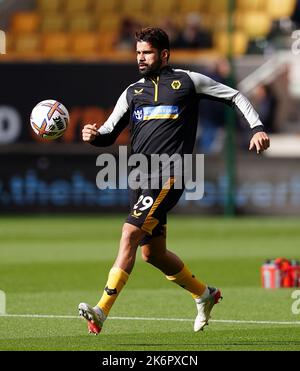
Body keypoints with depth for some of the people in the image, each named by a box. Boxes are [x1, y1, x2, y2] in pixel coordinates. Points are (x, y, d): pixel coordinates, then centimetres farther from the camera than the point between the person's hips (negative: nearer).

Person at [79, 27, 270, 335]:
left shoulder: (187, 81, 6)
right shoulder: (133, 91, 19)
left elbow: (235, 97, 12)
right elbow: (110, 133, 15)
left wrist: (257, 128, 0)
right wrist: (93, 136, -7)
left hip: (168, 173, -7)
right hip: (140, 175, 7)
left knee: (130, 233, -20)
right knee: (152, 253, 11)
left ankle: (101, 312, -26)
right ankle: (204, 295, 34)